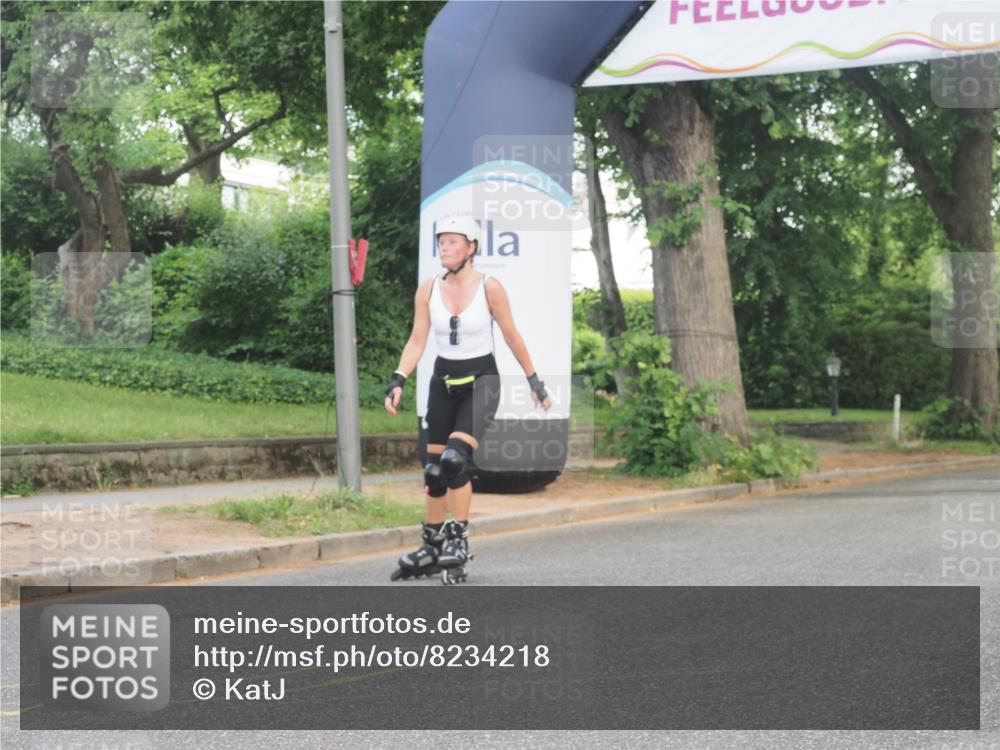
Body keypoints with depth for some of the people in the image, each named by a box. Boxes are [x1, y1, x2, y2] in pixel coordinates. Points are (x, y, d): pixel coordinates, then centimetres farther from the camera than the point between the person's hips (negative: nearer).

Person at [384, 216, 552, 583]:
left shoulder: (489, 287, -11)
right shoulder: (428, 289, -2)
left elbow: (512, 337, -2)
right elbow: (417, 340, -1)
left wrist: (534, 381, 3)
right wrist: (398, 381, -14)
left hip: (481, 380, -4)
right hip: (443, 380, 4)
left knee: (456, 459, -22)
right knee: (434, 467, 7)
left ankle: (458, 541, -9)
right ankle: (431, 549, 21)